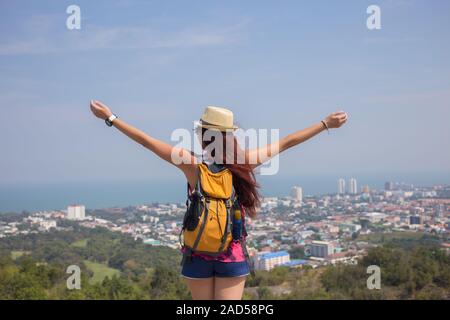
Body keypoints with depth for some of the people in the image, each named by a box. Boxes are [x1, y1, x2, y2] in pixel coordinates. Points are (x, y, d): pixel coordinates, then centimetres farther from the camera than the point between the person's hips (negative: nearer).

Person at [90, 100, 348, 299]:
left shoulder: (193, 164, -12)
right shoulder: (243, 163, -9)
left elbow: (146, 140, -7)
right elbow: (286, 143, -1)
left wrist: (110, 118, 2)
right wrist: (326, 124, 9)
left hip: (198, 255, 0)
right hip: (232, 256, 0)